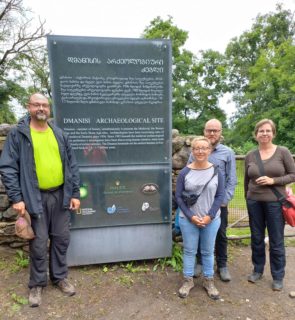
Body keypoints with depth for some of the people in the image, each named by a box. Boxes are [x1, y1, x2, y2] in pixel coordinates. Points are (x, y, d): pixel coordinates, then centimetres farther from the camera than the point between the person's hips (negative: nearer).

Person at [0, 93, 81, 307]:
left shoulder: (59, 134, 8)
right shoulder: (17, 134, -3)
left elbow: (72, 165, 8)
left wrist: (75, 193, 3)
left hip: (60, 195, 4)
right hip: (35, 197, -3)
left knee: (61, 239, 13)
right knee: (38, 244, 8)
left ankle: (60, 277, 33)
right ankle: (37, 283, 29)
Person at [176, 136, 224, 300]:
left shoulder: (216, 171, -3)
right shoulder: (185, 172, -7)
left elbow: (220, 195, -2)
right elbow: (178, 196, -5)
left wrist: (210, 216, -10)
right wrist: (191, 216, -11)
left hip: (211, 219, 1)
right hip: (188, 219, -1)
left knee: (208, 251, 15)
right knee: (189, 250, 11)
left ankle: (209, 281, 33)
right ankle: (188, 280, 30)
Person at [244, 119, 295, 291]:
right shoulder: (250, 156, 3)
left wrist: (273, 180, -17)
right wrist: (247, 199, 14)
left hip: (275, 202, -2)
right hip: (254, 202, 3)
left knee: (276, 241, 8)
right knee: (257, 238, 15)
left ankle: (278, 276, 28)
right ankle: (258, 270, 34)